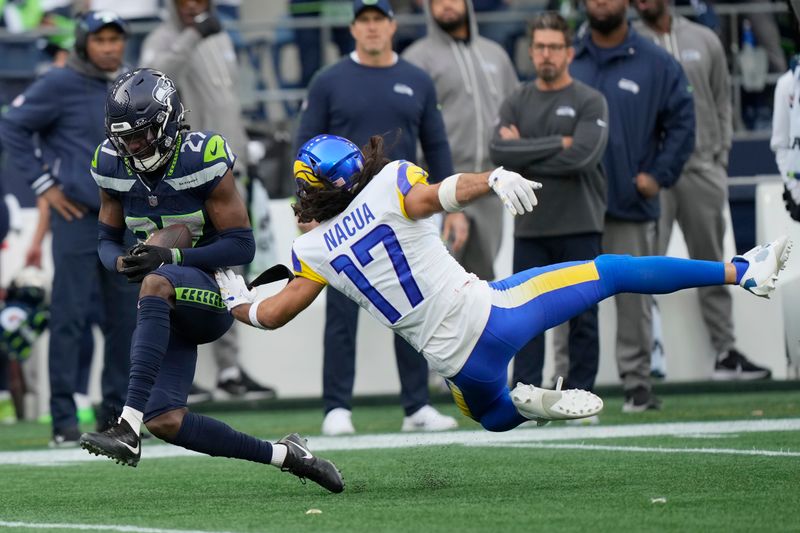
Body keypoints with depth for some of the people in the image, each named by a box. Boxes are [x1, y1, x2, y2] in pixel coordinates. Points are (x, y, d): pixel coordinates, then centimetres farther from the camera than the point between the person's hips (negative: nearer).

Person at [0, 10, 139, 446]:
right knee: (70, 316, -7)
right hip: (77, 214, -6)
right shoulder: (61, 84, -8)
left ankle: (117, 412, 17)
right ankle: (64, 419, -4)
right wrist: (43, 184, -8)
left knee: (126, 317, 8)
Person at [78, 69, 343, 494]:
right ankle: (281, 455, 8)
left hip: (211, 292, -6)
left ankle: (129, 425, -47)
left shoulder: (203, 160, -16)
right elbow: (107, 241, 11)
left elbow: (241, 247, -15)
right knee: (165, 421, -9)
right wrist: (122, 263, -14)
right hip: (169, 313, 6)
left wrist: (171, 257, -27)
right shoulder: (113, 167, 0)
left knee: (156, 284, -39)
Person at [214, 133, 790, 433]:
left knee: (493, 413, 38)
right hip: (488, 312, -3)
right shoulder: (392, 184, -5)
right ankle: (742, 270, 8)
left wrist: (235, 295, 29)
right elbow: (443, 194, -26)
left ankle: (526, 402, 2)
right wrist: (496, 178, -42)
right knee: (609, 271, 10)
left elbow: (269, 314, 8)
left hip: (456, 362, 3)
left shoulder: (317, 250, 3)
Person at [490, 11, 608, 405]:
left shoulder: (590, 102, 0)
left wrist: (524, 152, -8)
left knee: (583, 319, 2)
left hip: (579, 228, -3)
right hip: (529, 227, 3)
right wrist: (556, 145, -12)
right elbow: (500, 152, -7)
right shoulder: (516, 103, 10)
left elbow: (582, 156, -15)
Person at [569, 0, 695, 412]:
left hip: (631, 205, -1)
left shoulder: (657, 65, 3)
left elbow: (681, 123, 2)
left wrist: (658, 176, -6)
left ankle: (637, 383, 10)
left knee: (634, 297, 2)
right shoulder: (567, 62, 8)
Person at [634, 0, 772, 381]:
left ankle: (725, 350, 17)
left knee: (711, 264, 10)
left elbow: (722, 102, 14)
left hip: (703, 167, 3)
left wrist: (721, 155, 6)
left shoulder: (704, 41, 9)